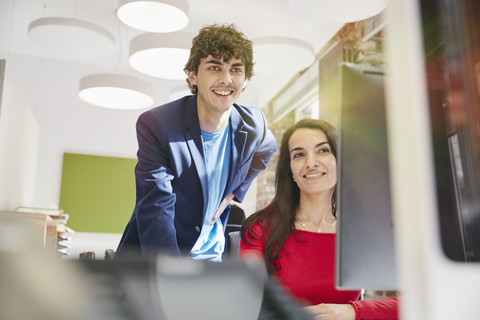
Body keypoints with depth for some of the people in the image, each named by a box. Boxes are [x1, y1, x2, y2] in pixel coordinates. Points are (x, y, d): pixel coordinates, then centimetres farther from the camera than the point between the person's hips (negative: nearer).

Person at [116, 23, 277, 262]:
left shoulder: (253, 127, -5)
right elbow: (155, 213, -23)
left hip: (210, 257, 4)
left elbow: (266, 149, 22)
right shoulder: (155, 125, -19)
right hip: (150, 260, -3)